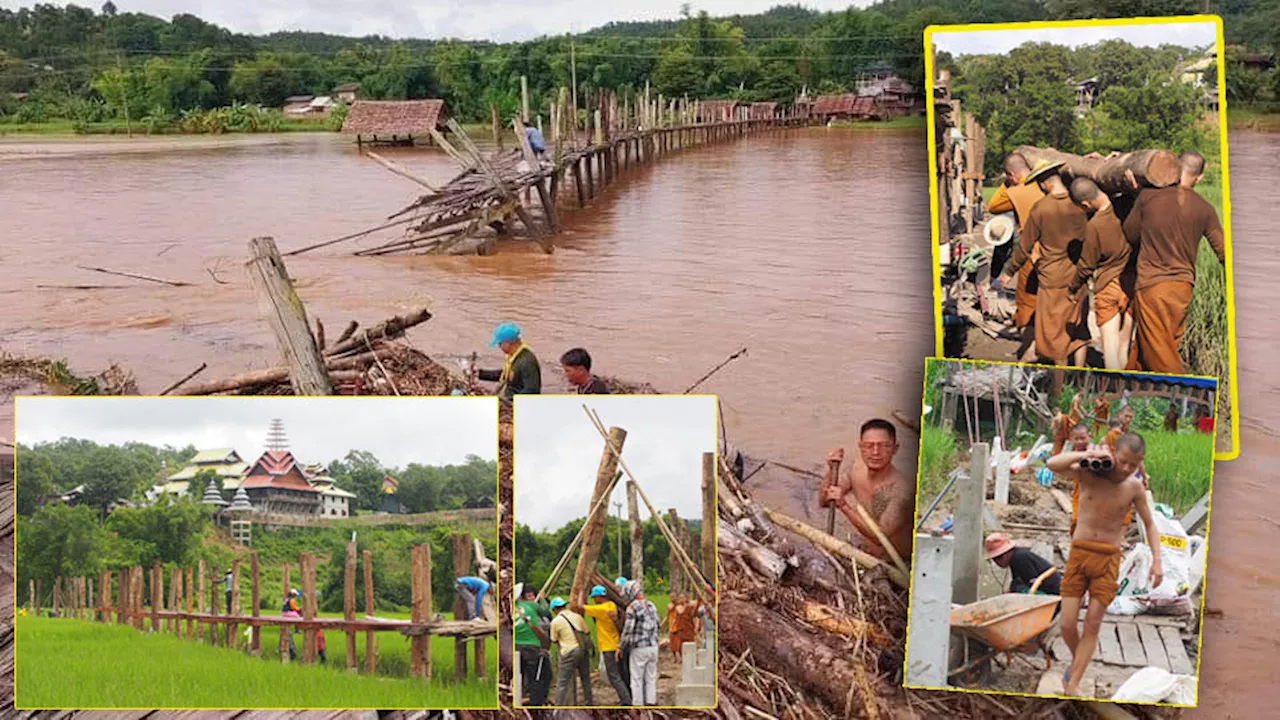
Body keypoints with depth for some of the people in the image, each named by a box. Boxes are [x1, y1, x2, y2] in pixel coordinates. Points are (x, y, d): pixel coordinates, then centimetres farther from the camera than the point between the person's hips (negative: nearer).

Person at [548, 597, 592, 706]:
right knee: (586, 679, 18)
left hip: (569, 652, -5)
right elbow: (586, 632, 14)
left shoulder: (556, 621, -4)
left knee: (562, 682, -1)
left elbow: (554, 640, 5)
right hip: (582, 649, 5)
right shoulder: (577, 616, 8)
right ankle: (589, 703, 25)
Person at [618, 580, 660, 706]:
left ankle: (637, 705, 7)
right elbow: (656, 626, 12)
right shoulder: (651, 605, 8)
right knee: (651, 678, 12)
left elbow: (628, 630, -12)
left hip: (639, 648, -6)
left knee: (637, 679, 3)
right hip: (653, 646, 6)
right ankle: (651, 702, 13)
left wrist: (621, 647, -2)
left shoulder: (632, 608, -13)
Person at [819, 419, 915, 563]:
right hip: (865, 556, 6)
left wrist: (844, 505, -32)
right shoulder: (858, 470, -2)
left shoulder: (902, 488, -23)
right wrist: (831, 471, -13)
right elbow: (824, 501, 3)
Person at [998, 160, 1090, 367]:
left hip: (1052, 279, -4)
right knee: (1079, 328, 14)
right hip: (1077, 277, 4)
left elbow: (1025, 246, -6)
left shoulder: (1040, 208, -14)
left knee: (1055, 331, 8)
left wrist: (1009, 272, 7)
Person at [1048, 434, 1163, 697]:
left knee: (1092, 624, -4)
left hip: (1108, 559, 1)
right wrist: (1088, 454, -26)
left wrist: (1156, 561, 2)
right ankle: (1077, 662, 29)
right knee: (1067, 625, -2)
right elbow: (1052, 464, -22)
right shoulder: (1089, 473, -7)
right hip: (1079, 553, -1)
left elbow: (1150, 524, 10)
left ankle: (1072, 686, 1)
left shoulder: (1134, 488, -2)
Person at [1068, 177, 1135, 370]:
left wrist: (1073, 288, 8)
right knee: (1124, 344, 15)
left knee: (1110, 342, 2)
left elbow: (1086, 265, -7)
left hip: (1108, 286, -5)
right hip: (1132, 284, 5)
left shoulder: (1094, 226, -21)